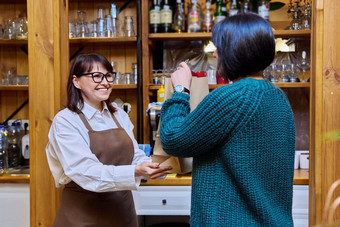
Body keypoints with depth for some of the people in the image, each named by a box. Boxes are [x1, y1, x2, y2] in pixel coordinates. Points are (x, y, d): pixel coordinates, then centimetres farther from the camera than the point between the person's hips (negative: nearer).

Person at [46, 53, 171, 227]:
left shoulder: (119, 115, 7)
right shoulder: (65, 121, -13)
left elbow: (135, 156, 3)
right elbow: (85, 172, -24)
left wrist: (157, 165, -19)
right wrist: (135, 172, -34)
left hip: (122, 211, 6)